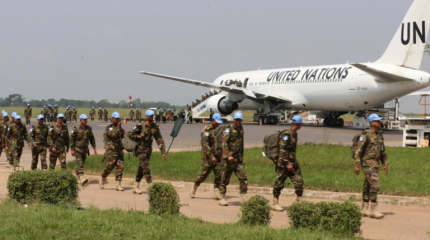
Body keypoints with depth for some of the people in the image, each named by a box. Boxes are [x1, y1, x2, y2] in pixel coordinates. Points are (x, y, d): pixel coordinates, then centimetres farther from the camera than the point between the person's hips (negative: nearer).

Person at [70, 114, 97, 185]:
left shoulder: (89, 129, 1)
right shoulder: (76, 129, -11)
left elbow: (92, 139, 9)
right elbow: (71, 139, -7)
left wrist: (94, 148, 3)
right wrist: (72, 150, -12)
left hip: (85, 150, 5)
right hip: (77, 149, -5)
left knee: (81, 164, 13)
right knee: (80, 164, -17)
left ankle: (77, 176, 32)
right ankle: (82, 178, -27)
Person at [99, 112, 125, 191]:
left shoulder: (119, 127, 14)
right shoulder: (109, 128, -8)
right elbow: (115, 135, -24)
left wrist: (123, 132, 8)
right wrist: (119, 127, -18)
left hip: (119, 150, 6)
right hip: (111, 151, -6)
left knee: (120, 167, -4)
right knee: (109, 167, -4)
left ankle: (118, 184, -4)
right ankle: (102, 178, 23)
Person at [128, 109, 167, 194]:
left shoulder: (155, 127, 3)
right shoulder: (141, 126, -11)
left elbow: (159, 140, 5)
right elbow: (130, 134, -4)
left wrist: (163, 152, 0)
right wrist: (139, 136, -20)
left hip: (149, 149, 5)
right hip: (141, 149, -5)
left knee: (141, 168, 11)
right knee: (146, 168, -11)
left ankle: (136, 187, 19)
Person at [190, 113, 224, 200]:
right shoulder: (207, 130, -10)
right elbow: (205, 145, -18)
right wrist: (211, 156, -25)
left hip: (217, 157, 6)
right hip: (208, 158, -6)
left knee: (219, 175, -6)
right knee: (204, 175, 0)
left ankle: (216, 193, -6)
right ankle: (194, 188, 23)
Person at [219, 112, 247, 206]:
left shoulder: (241, 129, 14)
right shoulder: (229, 128, -7)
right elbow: (224, 143, -15)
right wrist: (228, 156, -24)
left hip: (239, 159, 6)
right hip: (229, 158, -6)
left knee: (243, 178, -3)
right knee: (225, 178, 2)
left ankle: (244, 198, 0)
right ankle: (222, 198, 11)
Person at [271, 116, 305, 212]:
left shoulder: (295, 134, 12)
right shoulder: (286, 134, -15)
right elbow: (282, 150, -20)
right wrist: (287, 163, -23)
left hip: (293, 163, 8)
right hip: (284, 164, -8)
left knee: (299, 183, 0)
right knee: (279, 184, 3)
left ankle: (298, 202, 6)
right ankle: (275, 204, 13)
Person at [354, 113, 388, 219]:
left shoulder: (380, 135, 13)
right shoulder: (366, 135, -12)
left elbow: (383, 151, 20)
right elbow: (359, 150, -13)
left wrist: (385, 164, 13)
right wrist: (357, 165, -18)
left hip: (375, 165, 8)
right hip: (367, 164, -8)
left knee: (368, 186, 11)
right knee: (375, 184, -15)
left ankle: (365, 209, 16)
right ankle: (373, 210, -11)